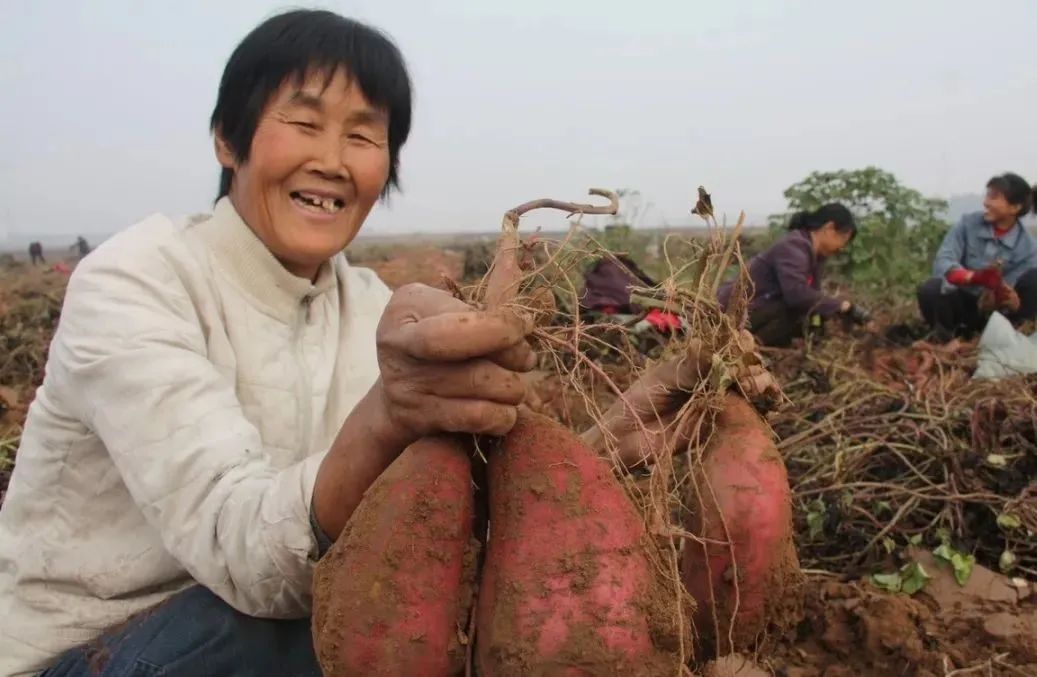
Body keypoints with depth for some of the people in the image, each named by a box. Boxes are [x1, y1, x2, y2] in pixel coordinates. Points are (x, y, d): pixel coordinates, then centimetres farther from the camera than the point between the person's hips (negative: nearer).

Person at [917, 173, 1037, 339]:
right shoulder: (969, 223, -10)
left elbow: (1009, 294, -17)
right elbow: (942, 261, -22)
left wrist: (1012, 301, -43)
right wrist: (973, 277, -42)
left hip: (994, 308, 0)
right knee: (930, 289, -33)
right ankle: (944, 335, -6)